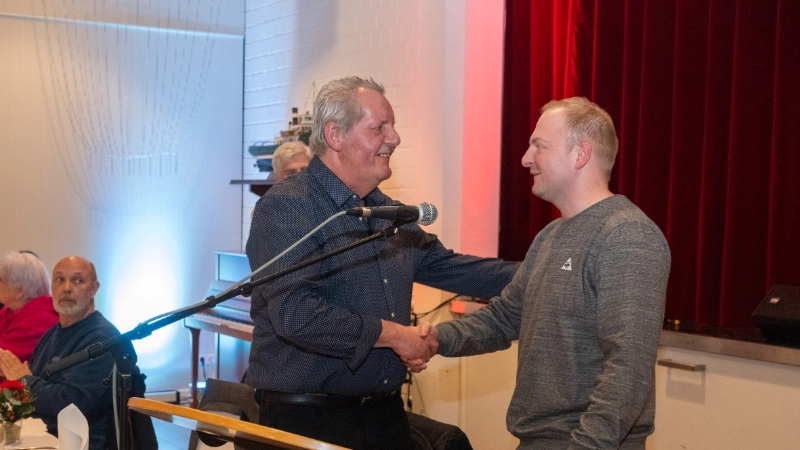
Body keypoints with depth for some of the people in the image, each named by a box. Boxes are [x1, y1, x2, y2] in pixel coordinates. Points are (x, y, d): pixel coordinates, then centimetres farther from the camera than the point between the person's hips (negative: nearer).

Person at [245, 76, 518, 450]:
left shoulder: (391, 215, 11)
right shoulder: (286, 208, -15)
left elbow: (451, 268, 19)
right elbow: (296, 315, -26)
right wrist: (392, 334, -17)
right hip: (308, 418, -7)